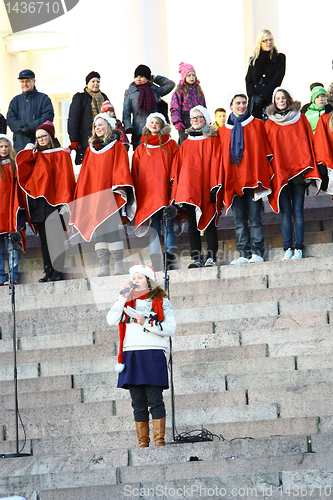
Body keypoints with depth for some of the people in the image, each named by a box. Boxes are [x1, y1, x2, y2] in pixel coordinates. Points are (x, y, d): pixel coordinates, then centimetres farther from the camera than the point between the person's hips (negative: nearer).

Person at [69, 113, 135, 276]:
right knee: (98, 231, -1)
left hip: (109, 194, -5)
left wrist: (119, 187, -16)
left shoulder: (117, 147, 5)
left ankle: (118, 267, -9)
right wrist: (83, 195, 11)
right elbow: (85, 175, 19)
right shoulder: (91, 148, 19)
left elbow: (121, 170, -3)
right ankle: (103, 267, -3)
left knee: (111, 229, -11)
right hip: (93, 195, 5)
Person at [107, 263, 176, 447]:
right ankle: (142, 443, 8)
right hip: (130, 355, 4)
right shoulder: (127, 301, 17)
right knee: (138, 402, 5)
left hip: (153, 354, -4)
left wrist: (147, 324, -13)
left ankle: (159, 441, -3)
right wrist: (123, 298, -3)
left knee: (155, 401, -6)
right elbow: (111, 320, 2)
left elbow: (170, 328, -4)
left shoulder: (161, 301, 6)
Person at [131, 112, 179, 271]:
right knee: (153, 227, -4)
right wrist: (137, 193, 6)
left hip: (166, 191, -2)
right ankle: (155, 263, -9)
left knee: (167, 225, -7)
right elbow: (135, 173, 16)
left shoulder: (170, 145, 12)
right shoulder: (141, 149, 18)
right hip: (148, 192, 2)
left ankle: (170, 261, -8)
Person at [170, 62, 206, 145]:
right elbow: (174, 108, -6)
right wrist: (177, 122, -16)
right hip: (185, 122, -5)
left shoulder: (198, 90, 15)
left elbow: (204, 107, 21)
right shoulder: (179, 91, -1)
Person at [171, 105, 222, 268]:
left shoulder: (213, 140, 6)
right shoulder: (186, 143, 18)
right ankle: (195, 258, -3)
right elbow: (178, 166, 15)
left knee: (209, 223, -5)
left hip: (206, 189, -4)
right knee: (192, 224, -1)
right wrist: (177, 191, 5)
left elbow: (216, 163, -2)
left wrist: (215, 187, -12)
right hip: (189, 190, 4)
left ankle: (211, 258, -6)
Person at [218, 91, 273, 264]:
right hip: (233, 180, 3)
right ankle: (244, 254, 1)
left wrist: (259, 177, -5)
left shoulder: (257, 125, 9)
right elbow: (222, 156, 16)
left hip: (252, 178, -3)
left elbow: (263, 151, 6)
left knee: (254, 217, -8)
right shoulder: (223, 131, 16)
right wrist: (223, 181, 6)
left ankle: (257, 253, -8)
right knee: (239, 219, 1)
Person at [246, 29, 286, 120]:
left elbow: (277, 79, -2)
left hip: (271, 100, -3)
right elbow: (248, 80, 11)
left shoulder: (279, 58, 8)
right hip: (254, 103, 3)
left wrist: (263, 97, -10)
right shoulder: (253, 60, 18)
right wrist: (253, 96, -7)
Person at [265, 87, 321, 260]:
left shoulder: (300, 119, 11)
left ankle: (298, 249, -7)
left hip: (299, 170, -1)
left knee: (297, 211, -5)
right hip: (279, 172, 1)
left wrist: (308, 168, -1)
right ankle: (287, 249, -5)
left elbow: (308, 143, 8)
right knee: (285, 212, -4)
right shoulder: (269, 124, 12)